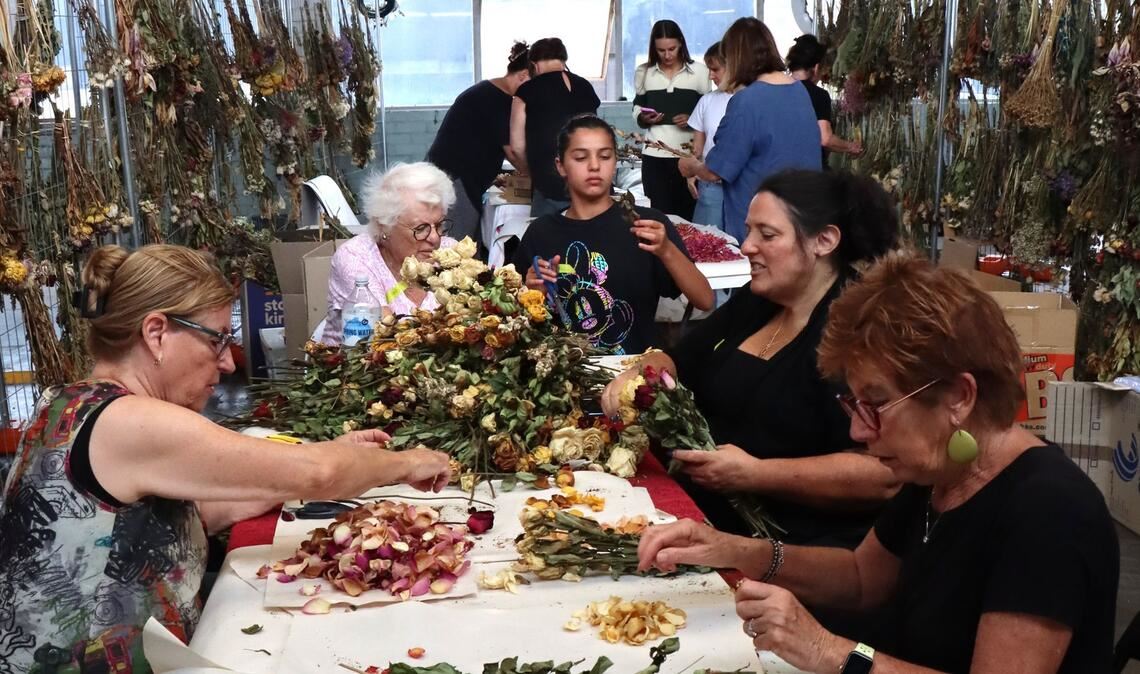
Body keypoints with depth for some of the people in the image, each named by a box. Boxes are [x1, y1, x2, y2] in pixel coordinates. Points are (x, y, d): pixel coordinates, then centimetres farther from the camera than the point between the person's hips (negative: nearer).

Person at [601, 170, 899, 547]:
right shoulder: (754, 302, 11)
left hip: (796, 551, -8)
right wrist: (639, 375, -1)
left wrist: (755, 474, -25)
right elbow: (677, 360, 22)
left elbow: (884, 473, -26)